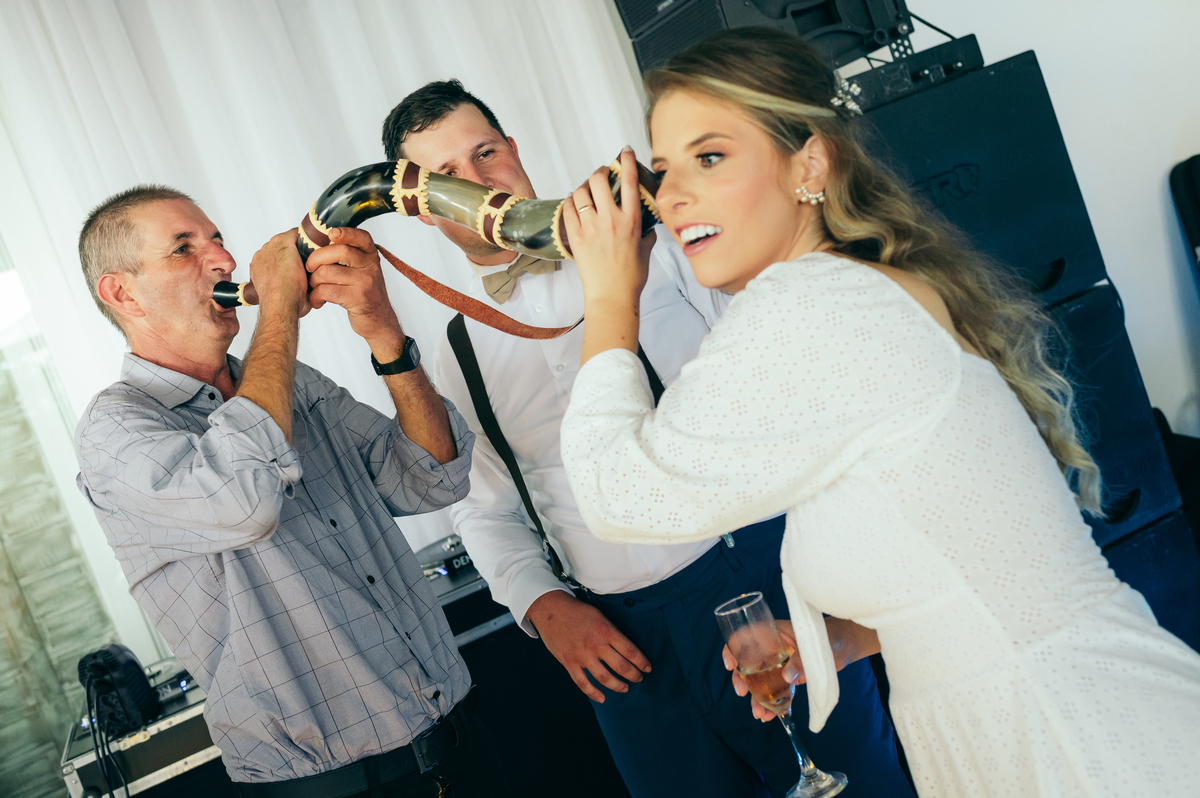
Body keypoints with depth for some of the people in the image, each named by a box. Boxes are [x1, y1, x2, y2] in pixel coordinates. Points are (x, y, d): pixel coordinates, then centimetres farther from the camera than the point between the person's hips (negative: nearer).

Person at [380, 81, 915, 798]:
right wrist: (544, 605, -1)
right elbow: (487, 510, 13)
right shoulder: (457, 357, 8)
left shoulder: (651, 239, 1)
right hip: (627, 638, 2)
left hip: (761, 567, -1)